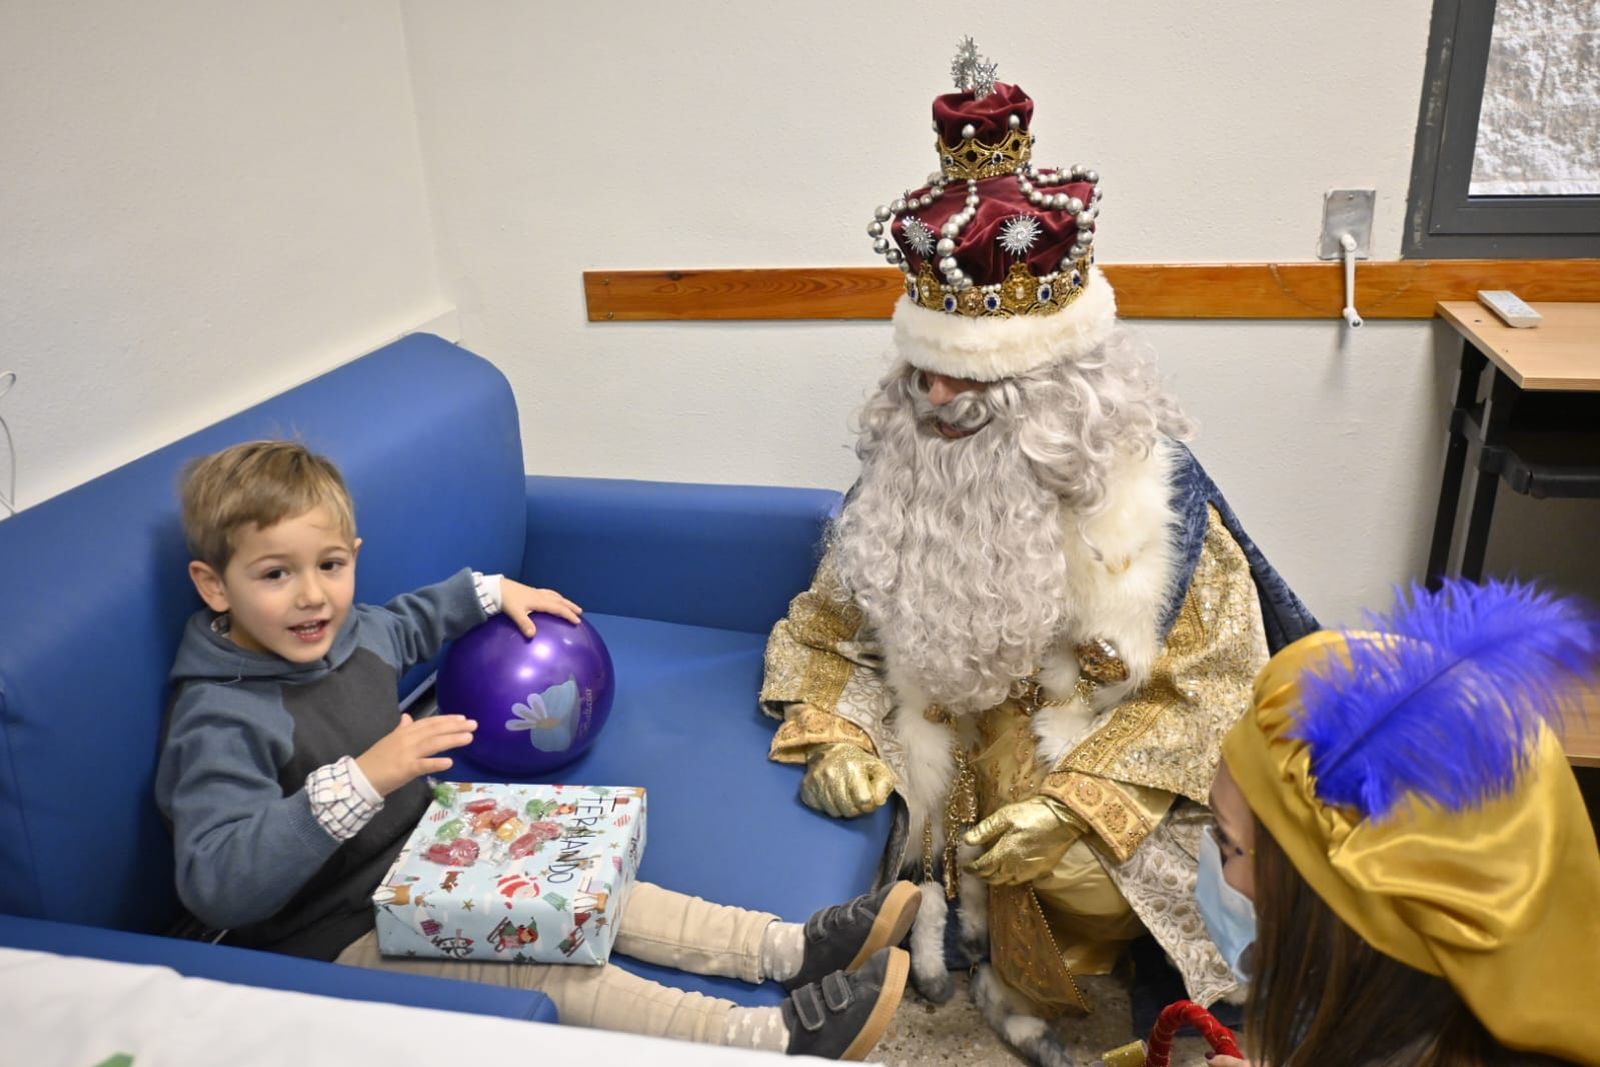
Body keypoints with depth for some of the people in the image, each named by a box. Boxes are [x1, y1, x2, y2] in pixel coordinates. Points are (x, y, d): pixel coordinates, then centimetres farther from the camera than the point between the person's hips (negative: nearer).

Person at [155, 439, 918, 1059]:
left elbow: (407, 623, 24)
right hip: (336, 936, -8)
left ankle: (793, 948, -1)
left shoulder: (352, 632, -2)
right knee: (537, 959, -23)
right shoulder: (219, 722, -27)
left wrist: (491, 592, 27)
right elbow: (218, 885, -36)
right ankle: (770, 1035, -27)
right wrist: (361, 779, -44)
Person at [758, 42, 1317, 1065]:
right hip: (946, 747, 3)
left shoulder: (1150, 492, -17)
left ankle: (1022, 979, 7)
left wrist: (1080, 803, -24)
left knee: (1077, 873, -26)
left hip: (1103, 757, -3)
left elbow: (1204, 686, -13)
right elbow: (825, 632, 0)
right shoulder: (904, 472, -9)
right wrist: (833, 735, -19)